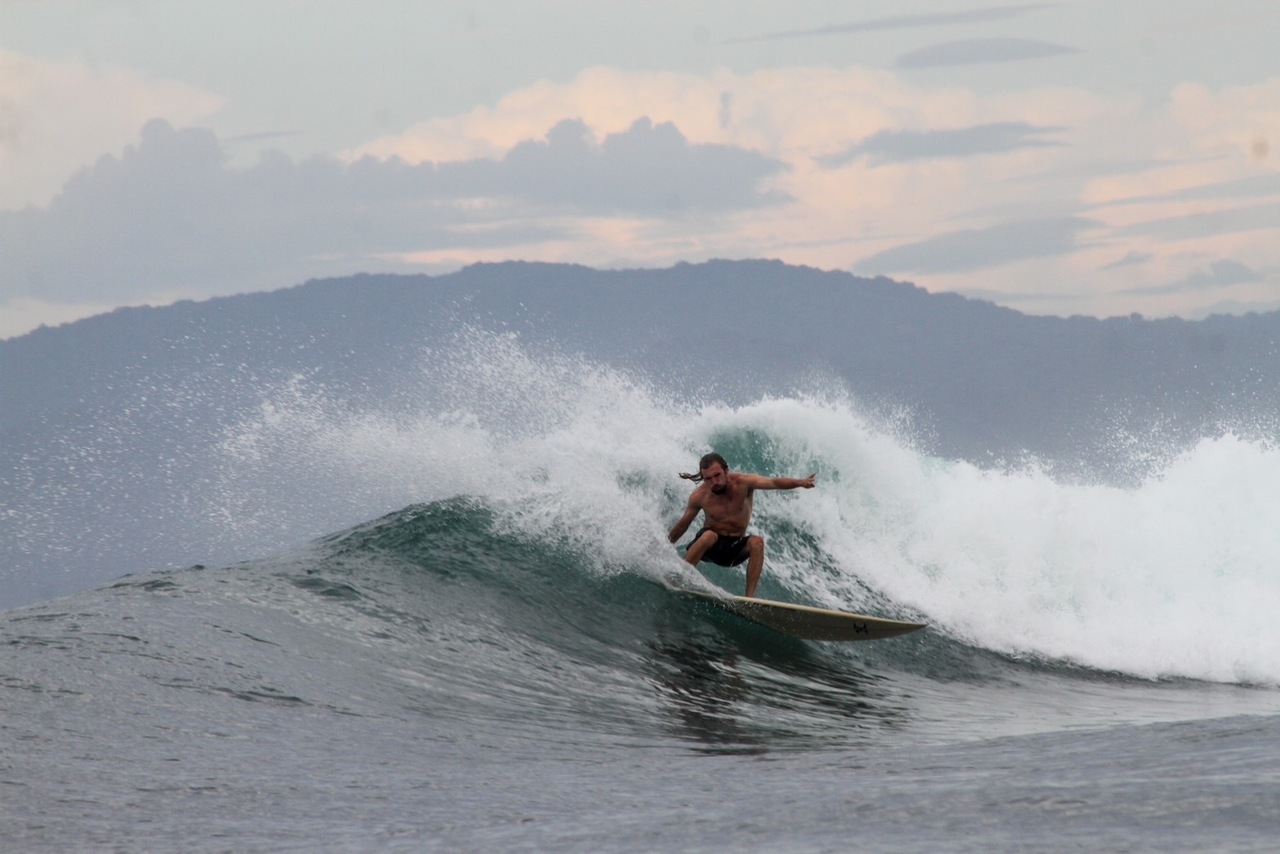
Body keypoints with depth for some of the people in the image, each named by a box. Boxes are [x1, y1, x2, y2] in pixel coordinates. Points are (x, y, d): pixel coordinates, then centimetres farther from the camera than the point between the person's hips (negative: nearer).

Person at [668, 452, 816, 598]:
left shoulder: (742, 483, -16)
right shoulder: (699, 496, -13)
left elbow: (773, 483, -31)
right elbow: (683, 524, 2)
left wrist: (799, 482, -47)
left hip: (735, 548, 1)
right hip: (708, 544, -1)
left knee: (757, 542, -30)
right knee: (709, 535, -36)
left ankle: (750, 596, -32)